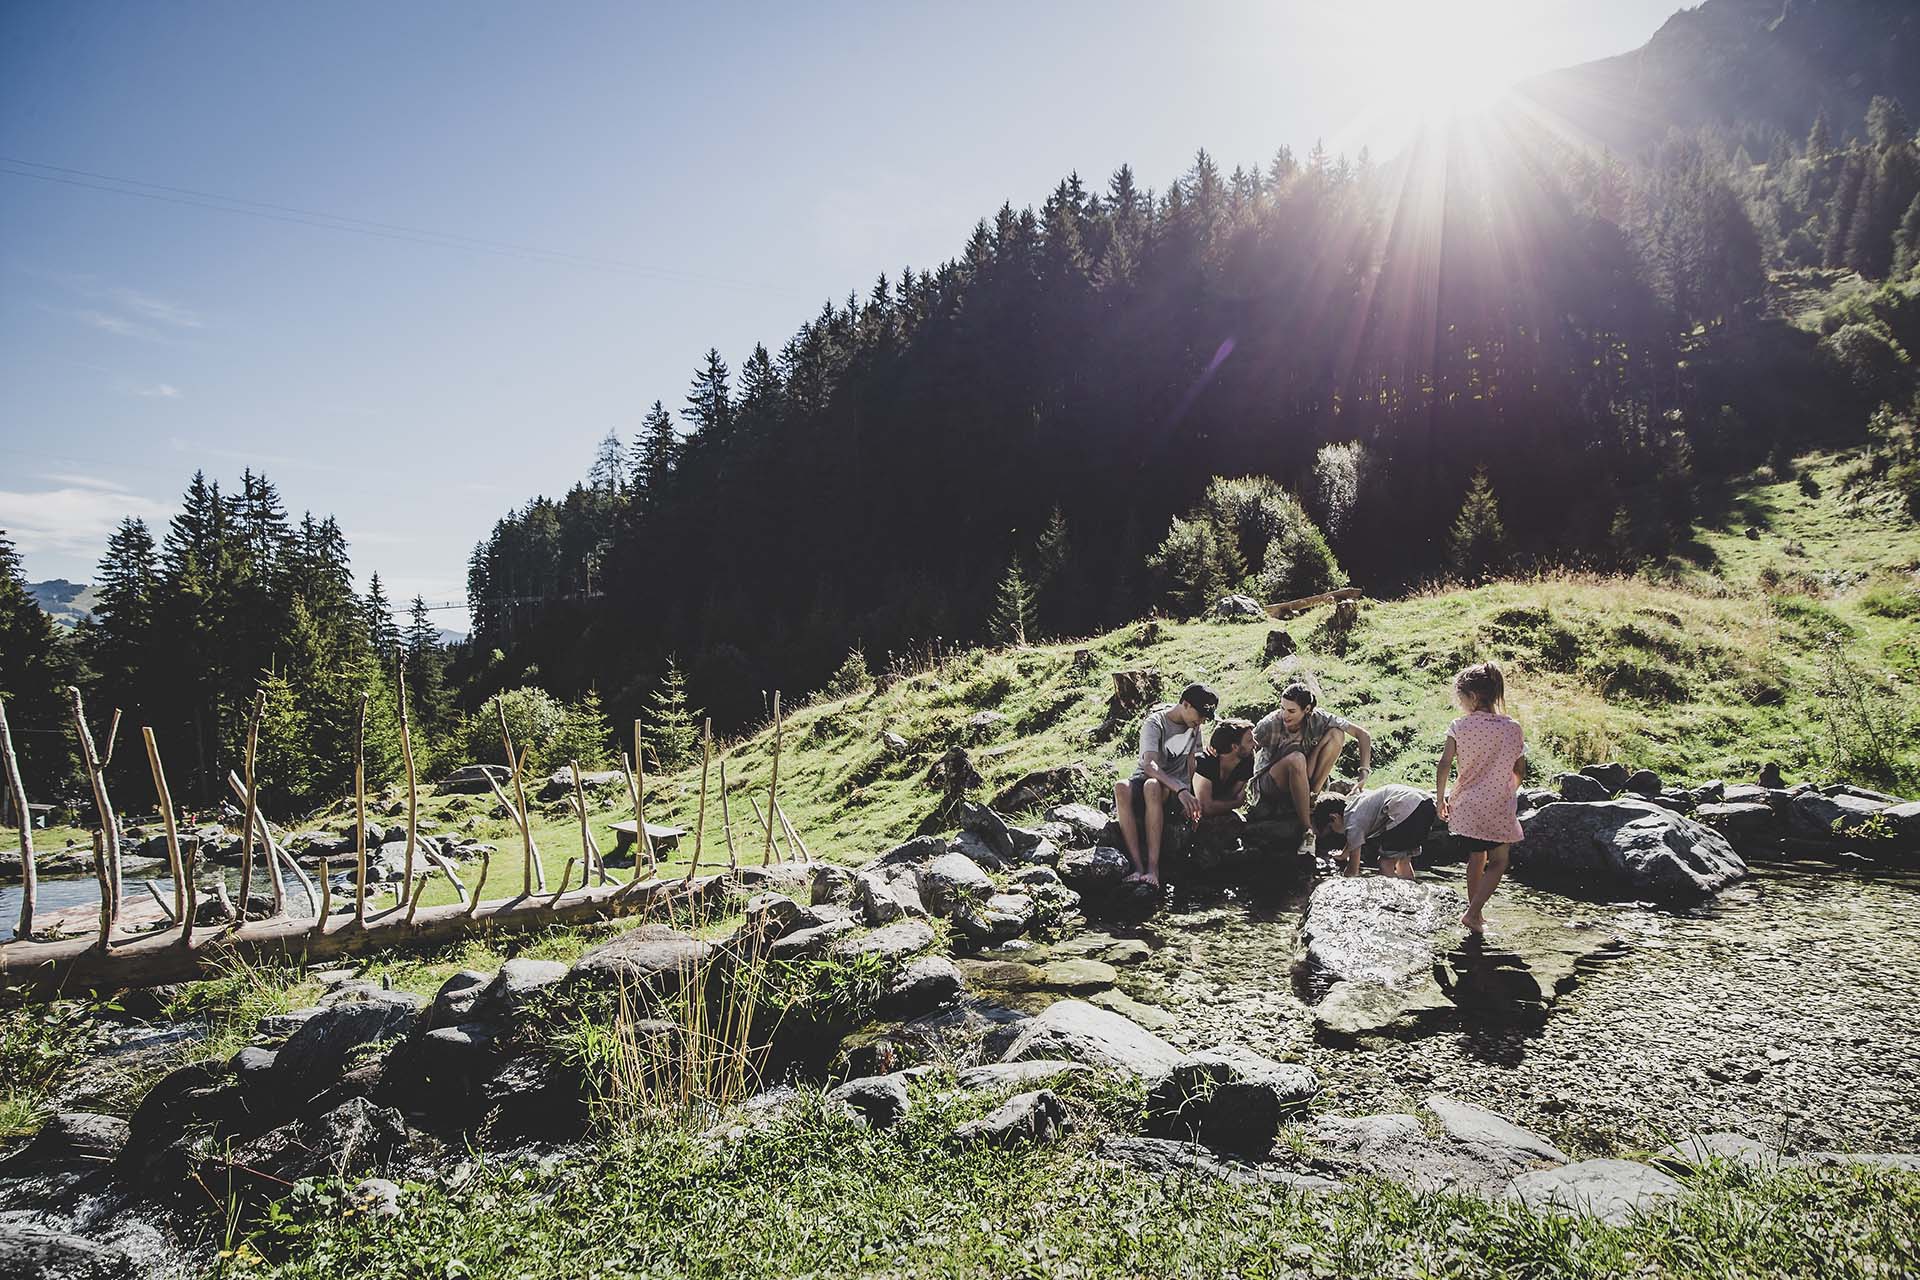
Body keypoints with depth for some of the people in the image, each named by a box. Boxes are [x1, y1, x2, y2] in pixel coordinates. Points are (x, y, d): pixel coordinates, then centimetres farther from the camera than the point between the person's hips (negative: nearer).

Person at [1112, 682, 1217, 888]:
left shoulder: (1194, 726, 8)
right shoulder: (1154, 723, -12)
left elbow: (1191, 765, 12)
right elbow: (1150, 765, -27)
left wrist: (1191, 800, -3)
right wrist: (1181, 790, -41)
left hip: (1177, 786, 2)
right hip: (1146, 777, -2)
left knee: (1152, 787, -38)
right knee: (1121, 788, -39)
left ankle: (1153, 867, -43)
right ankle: (1138, 867, -43)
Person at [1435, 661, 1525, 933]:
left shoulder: (1459, 727, -9)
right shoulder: (1513, 729, -4)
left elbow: (1444, 765, -11)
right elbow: (1519, 771, 4)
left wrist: (1440, 799, 2)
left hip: (1467, 806, 1)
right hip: (1499, 809, -1)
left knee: (1476, 857, 19)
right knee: (1498, 862, 11)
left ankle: (1475, 913, 27)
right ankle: (1473, 912, -2)